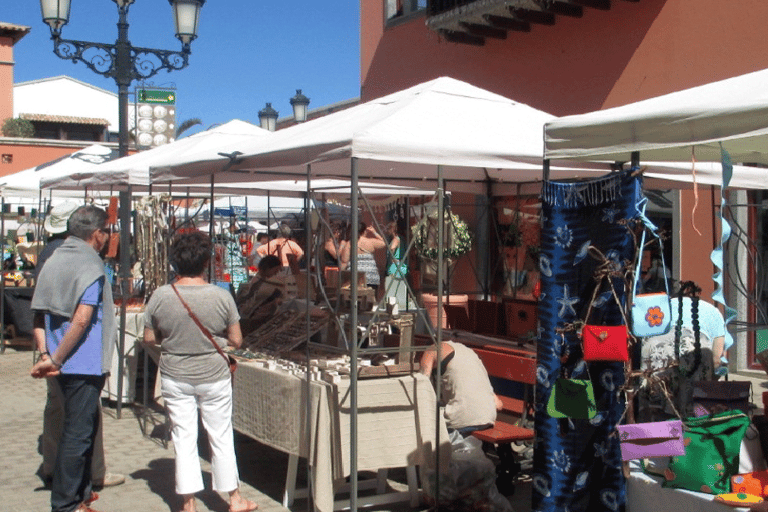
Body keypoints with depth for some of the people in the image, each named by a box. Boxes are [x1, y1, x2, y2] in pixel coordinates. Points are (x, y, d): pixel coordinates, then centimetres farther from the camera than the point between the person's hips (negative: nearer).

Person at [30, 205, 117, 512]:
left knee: (85, 427, 21)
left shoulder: (53, 261, 11)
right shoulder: (91, 267, -14)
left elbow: (39, 316, 8)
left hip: (63, 365, 9)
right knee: (78, 433, 0)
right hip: (84, 363, -9)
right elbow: (81, 320, -22)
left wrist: (46, 354, 2)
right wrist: (55, 360, -16)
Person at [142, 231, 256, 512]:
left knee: (183, 438, 9)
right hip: (213, 376, -1)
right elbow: (236, 341, -7)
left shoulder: (160, 296, -11)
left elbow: (149, 338, -2)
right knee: (221, 437, 12)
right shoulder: (221, 296, -14)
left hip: (175, 378, 1)